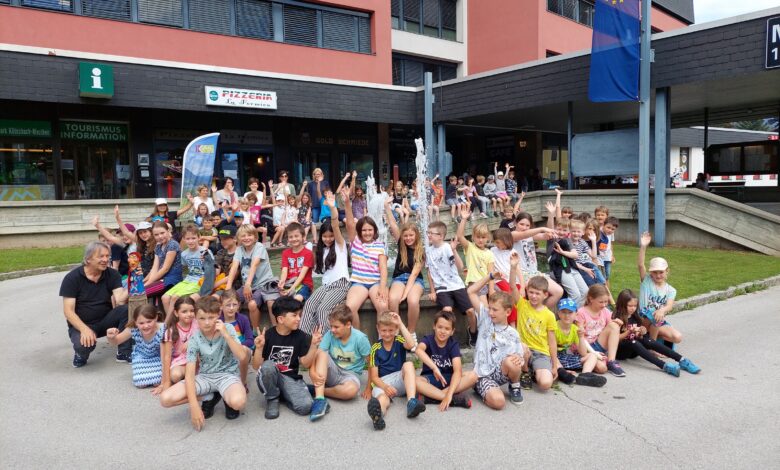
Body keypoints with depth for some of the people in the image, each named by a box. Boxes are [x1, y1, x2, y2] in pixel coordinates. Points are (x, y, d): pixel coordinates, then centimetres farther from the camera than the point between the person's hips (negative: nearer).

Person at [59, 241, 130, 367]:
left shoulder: (112, 275, -7)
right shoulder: (72, 278, -12)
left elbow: (120, 301, -20)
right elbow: (68, 311, -15)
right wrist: (84, 329, -31)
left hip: (105, 321, 3)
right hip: (81, 324, -2)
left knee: (127, 309, -28)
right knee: (84, 344, -36)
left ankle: (124, 352, -13)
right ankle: (81, 353, 4)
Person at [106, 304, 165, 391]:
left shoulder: (162, 330, -38)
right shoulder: (133, 329, -30)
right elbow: (116, 341, -9)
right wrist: (111, 337, -37)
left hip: (158, 357, -2)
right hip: (142, 357, 2)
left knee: (157, 382, -19)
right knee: (140, 383, -15)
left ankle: (155, 371, 15)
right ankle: (144, 372, 19)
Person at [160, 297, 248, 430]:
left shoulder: (228, 329, -11)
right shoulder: (195, 339, -9)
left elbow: (242, 357, -21)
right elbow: (189, 374, -16)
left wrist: (226, 334, -26)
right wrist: (194, 406, -27)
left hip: (227, 374, -3)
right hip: (205, 376, 3)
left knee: (238, 401, -38)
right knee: (165, 399, -18)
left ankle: (226, 398, 2)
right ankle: (211, 397, 2)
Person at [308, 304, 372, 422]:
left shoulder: (360, 338, -17)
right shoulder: (330, 335, -11)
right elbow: (317, 355, -19)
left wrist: (369, 387, -7)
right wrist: (312, 372, -38)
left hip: (350, 374, -2)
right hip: (332, 372, 2)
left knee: (351, 390, -38)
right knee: (322, 354, -28)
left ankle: (317, 390, -14)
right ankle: (319, 399, -36)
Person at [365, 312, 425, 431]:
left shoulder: (399, 341, 4)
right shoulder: (376, 348, 2)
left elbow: (411, 345, -23)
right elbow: (374, 376, -3)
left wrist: (401, 324, -17)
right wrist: (385, 387, -24)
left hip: (401, 381, 2)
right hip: (383, 383, -2)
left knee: (408, 364, -29)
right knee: (382, 398, -37)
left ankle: (411, 402, -45)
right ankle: (378, 414, -75)